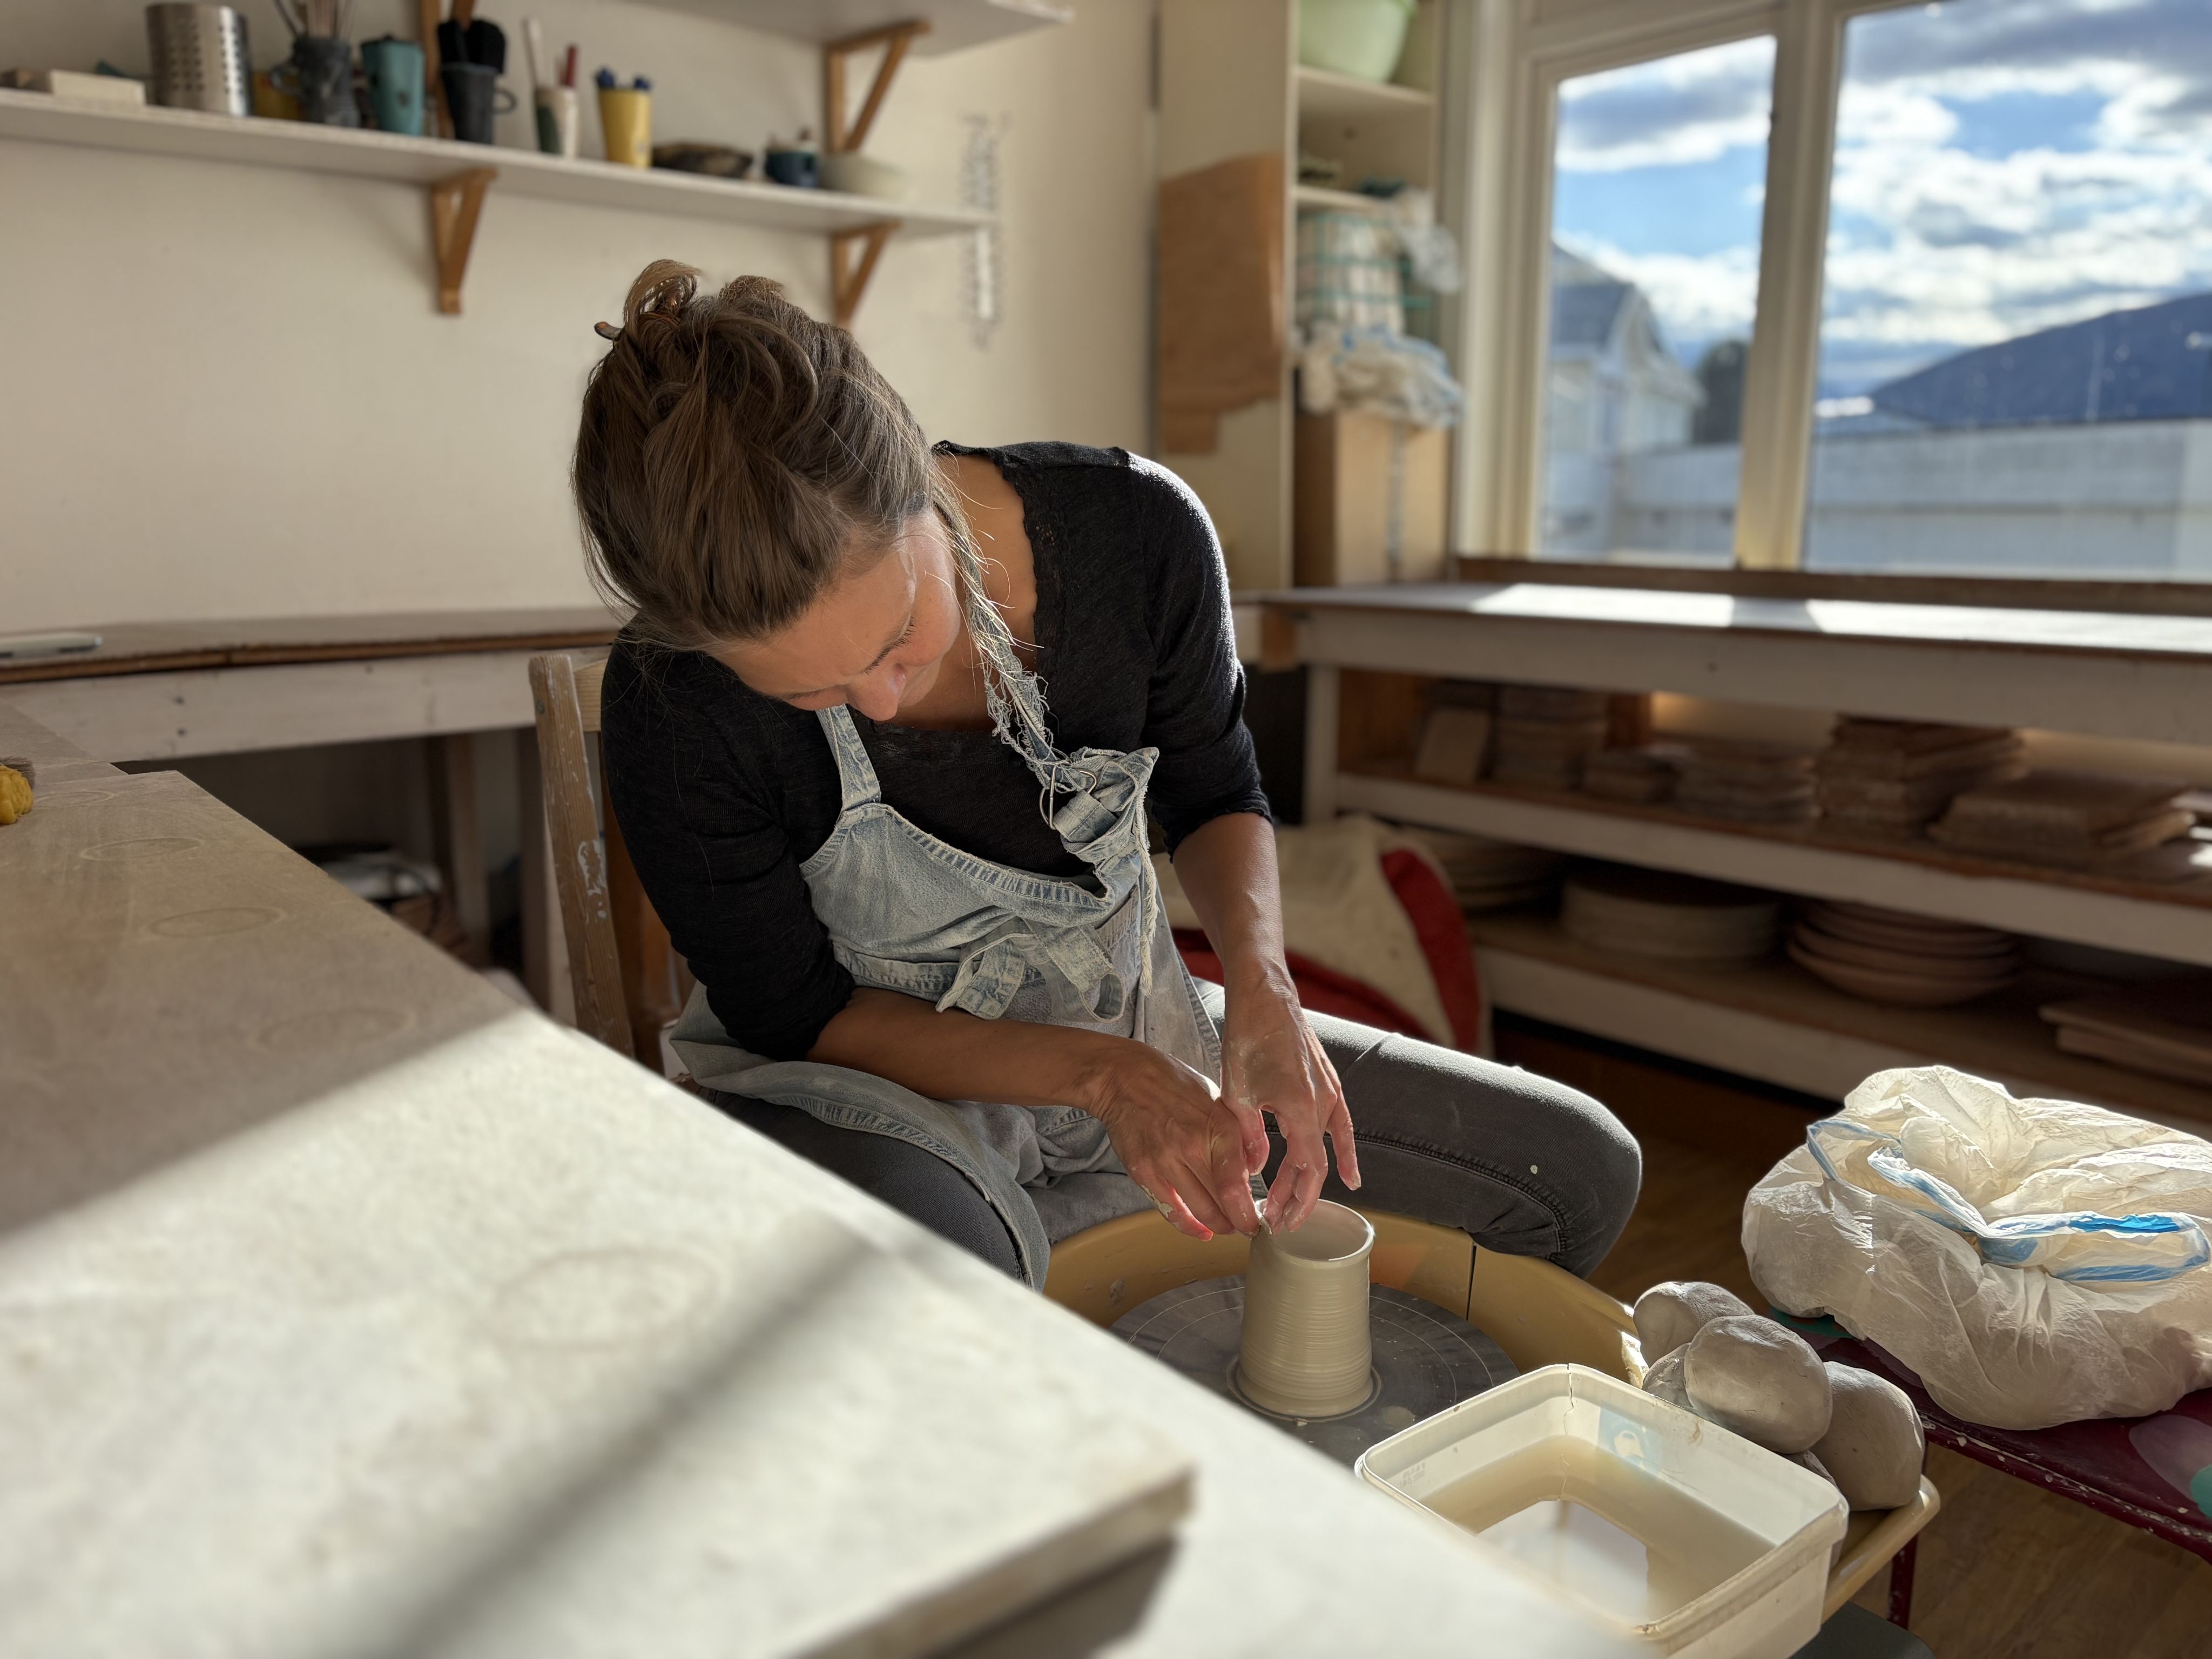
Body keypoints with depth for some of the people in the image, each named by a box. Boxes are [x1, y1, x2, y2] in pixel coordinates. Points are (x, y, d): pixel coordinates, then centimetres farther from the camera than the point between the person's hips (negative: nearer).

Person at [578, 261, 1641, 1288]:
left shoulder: (1135, 532, -20)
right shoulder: (674, 705, -27)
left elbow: (1213, 795, -1)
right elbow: (796, 1015, -14)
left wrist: (1260, 985, -20)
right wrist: (1100, 1074, -24)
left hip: (1130, 1034, 4)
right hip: (871, 1093, -3)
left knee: (1578, 1171, 3)